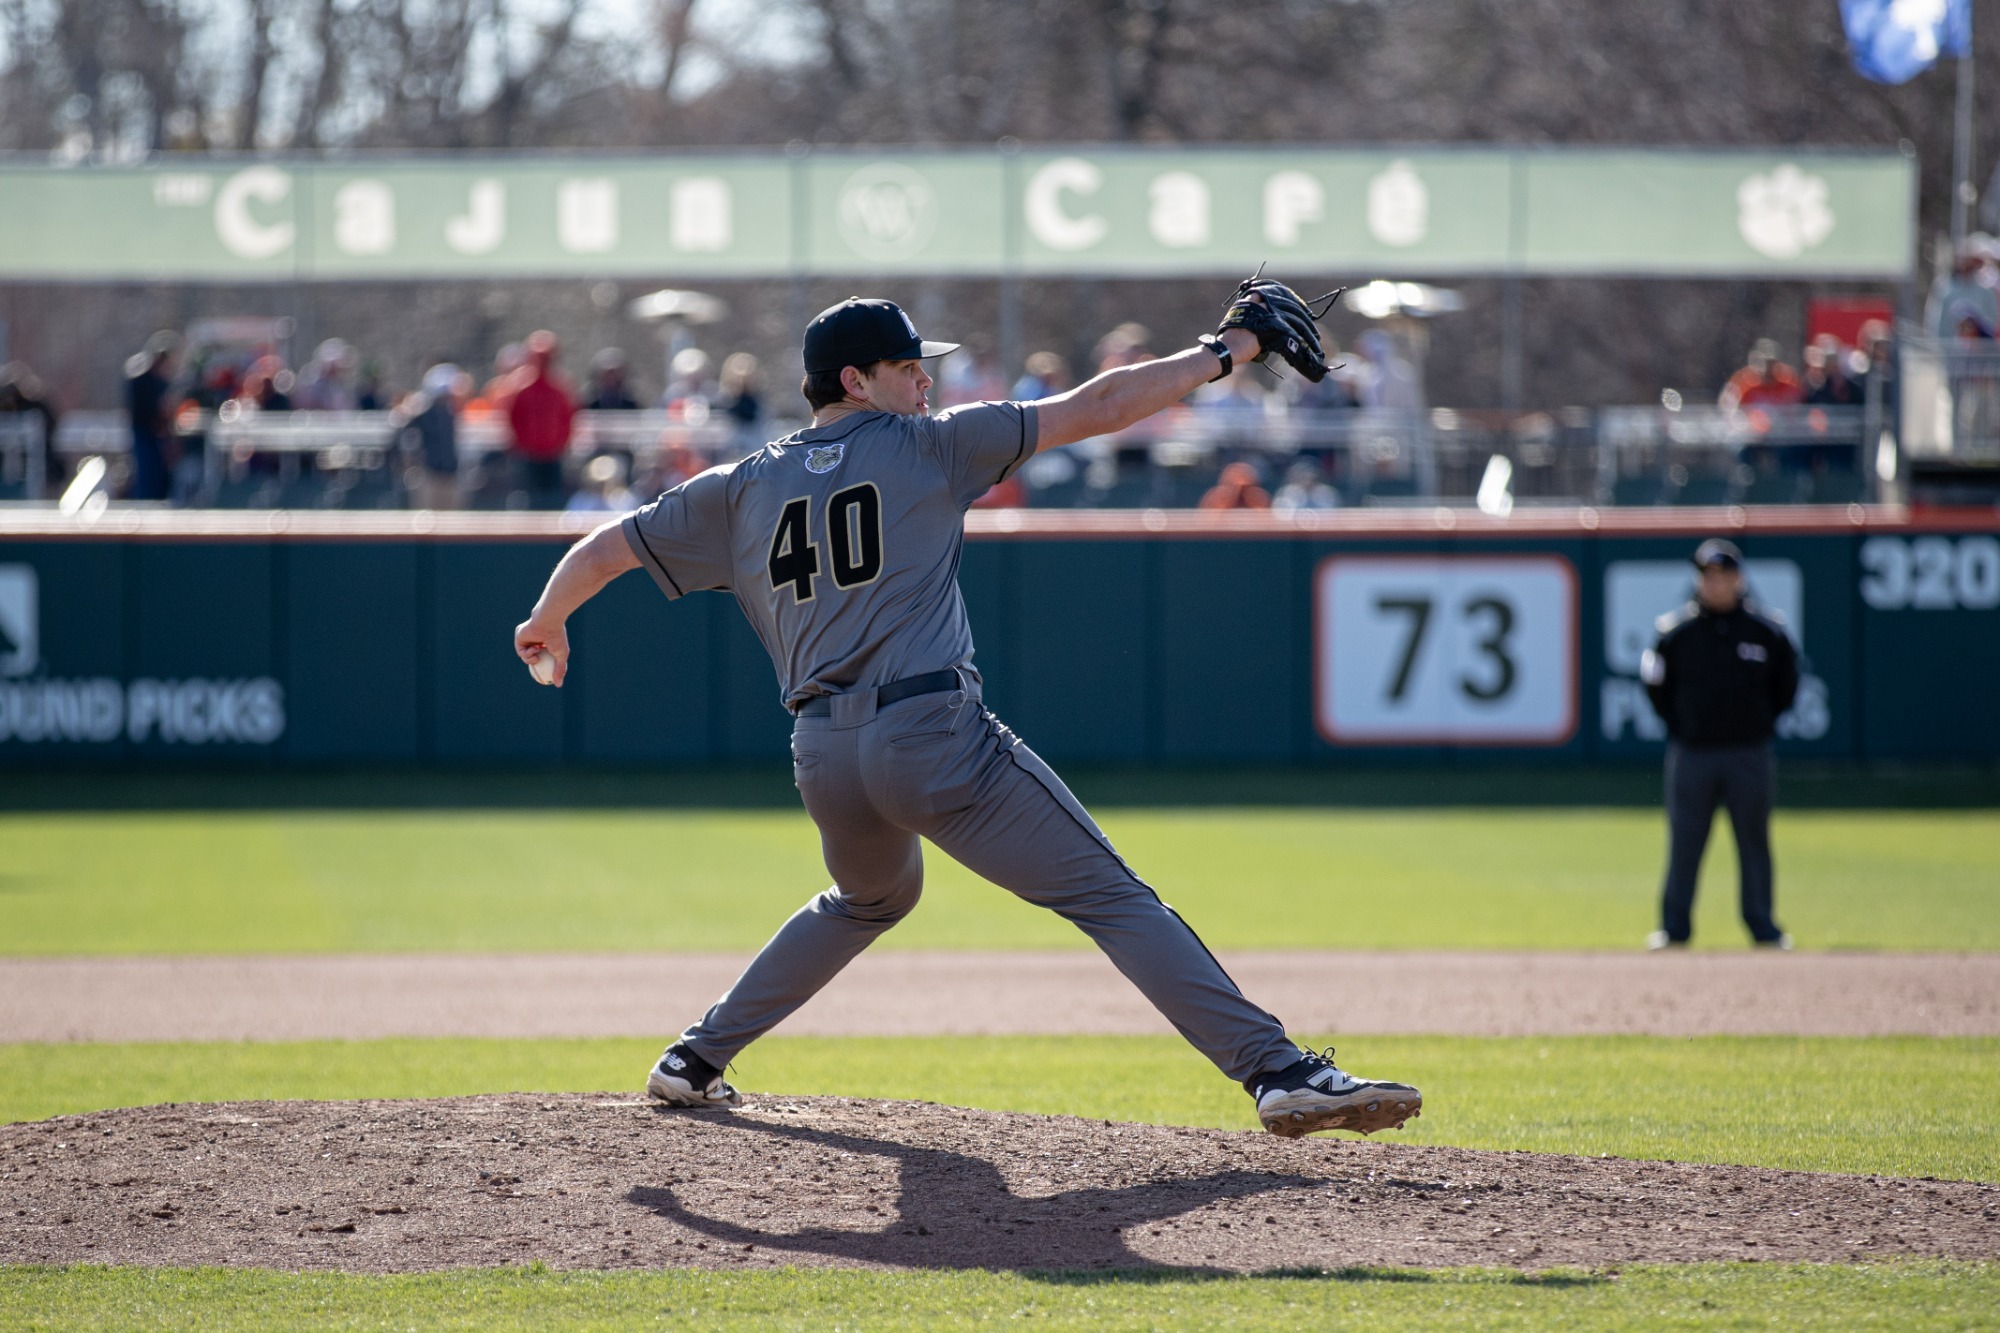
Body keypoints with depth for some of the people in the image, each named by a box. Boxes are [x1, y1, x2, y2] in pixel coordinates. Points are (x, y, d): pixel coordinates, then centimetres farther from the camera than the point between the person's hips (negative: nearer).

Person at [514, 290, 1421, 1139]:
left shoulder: (741, 489, 16)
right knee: (1111, 898, -7)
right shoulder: (925, 448, 4)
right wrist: (1226, 350, 9)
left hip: (822, 758, 6)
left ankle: (695, 1062, 35)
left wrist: (547, 623, 40)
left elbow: (599, 551, 20)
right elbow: (1094, 411, 3)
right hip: (933, 736, -6)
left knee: (870, 899, 36)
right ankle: (1278, 1072, -20)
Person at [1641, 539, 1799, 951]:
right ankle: (1674, 928, 8)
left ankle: (1763, 929, 13)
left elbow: (1786, 682, 13)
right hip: (1691, 754, -1)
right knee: (1684, 842, 1)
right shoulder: (1676, 631, -1)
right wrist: (1678, 725, 6)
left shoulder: (1765, 630, 1)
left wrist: (1763, 722, 9)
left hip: (1749, 754, 1)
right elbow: (1656, 682, 9)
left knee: (1754, 841, 6)